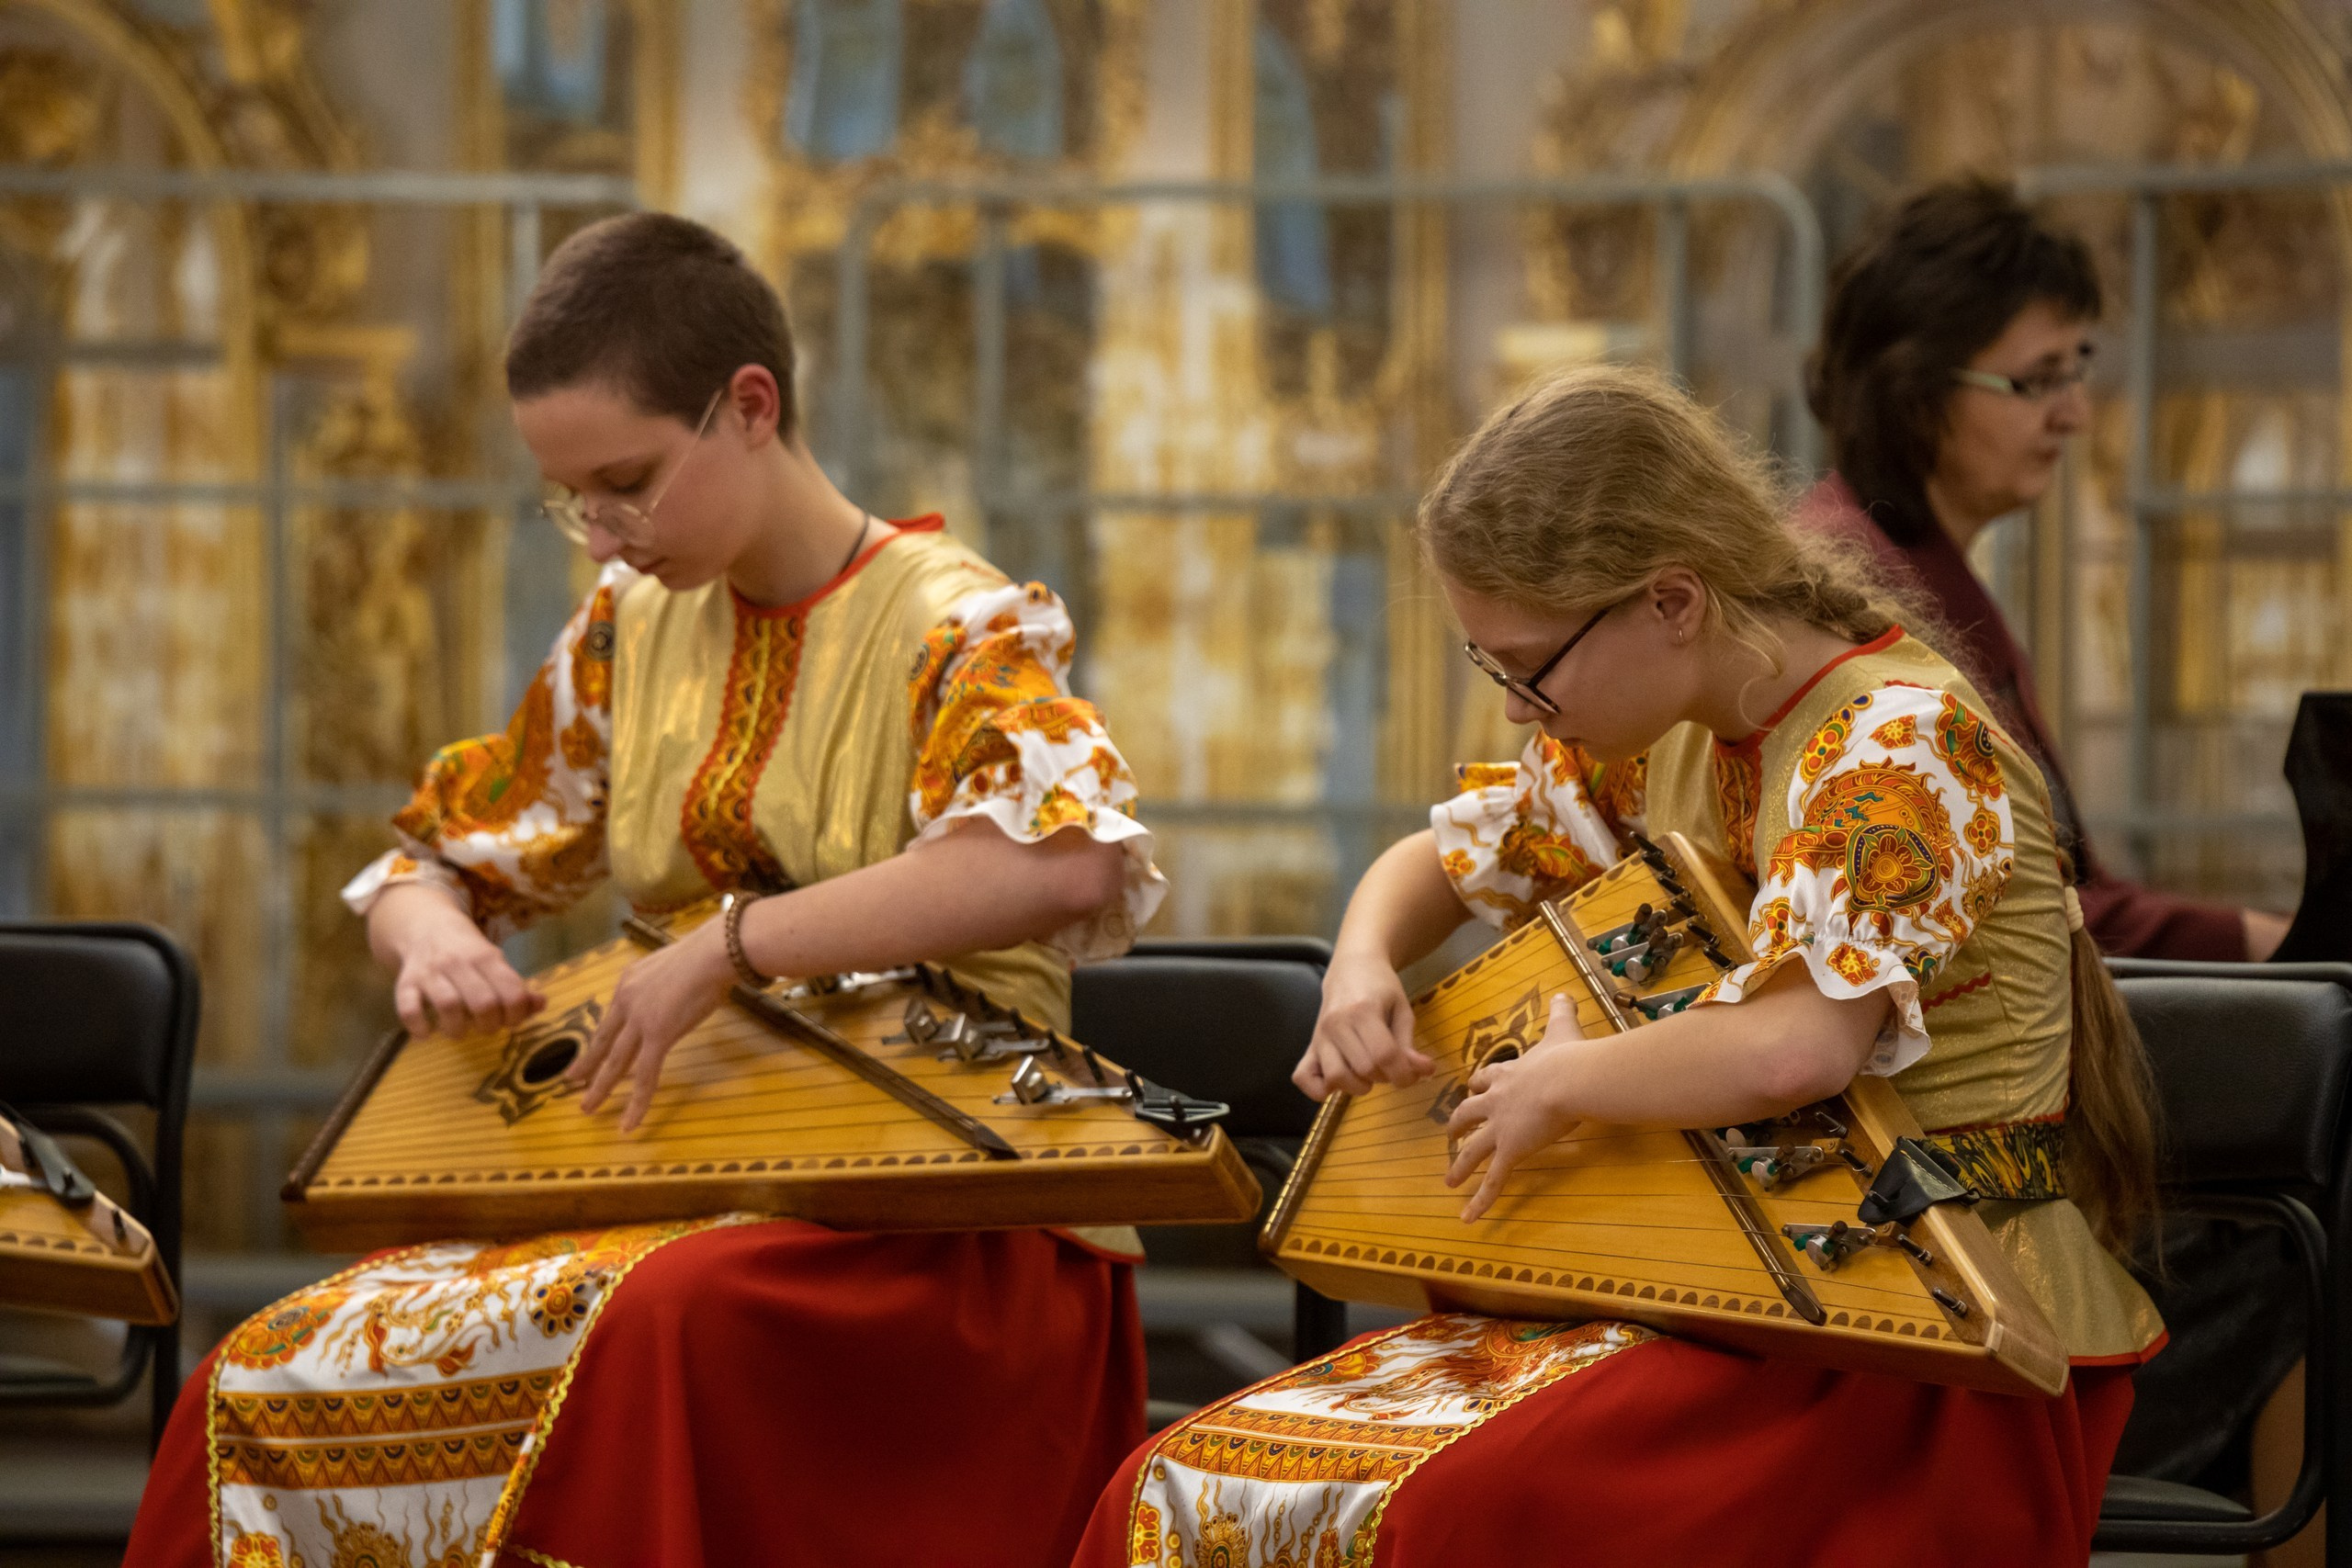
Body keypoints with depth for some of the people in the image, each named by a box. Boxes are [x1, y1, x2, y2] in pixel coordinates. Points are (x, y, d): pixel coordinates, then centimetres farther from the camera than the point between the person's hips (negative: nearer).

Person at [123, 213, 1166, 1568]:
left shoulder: (953, 628, -7)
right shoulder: (634, 631, 13)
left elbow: (1071, 857, -29)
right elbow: (430, 865, 22)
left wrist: (729, 946, -30)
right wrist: (437, 939, -4)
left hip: (940, 1212, -6)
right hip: (683, 1175, 6)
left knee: (677, 1327, -40)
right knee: (266, 1389, -16)